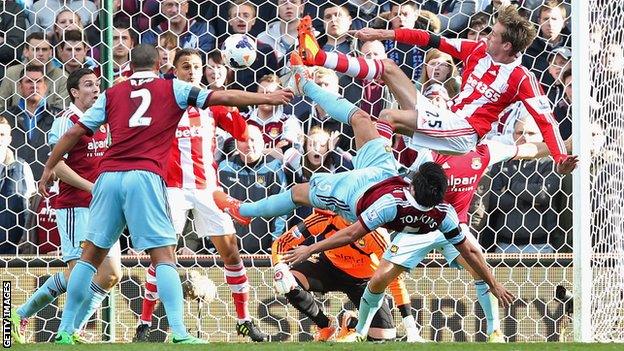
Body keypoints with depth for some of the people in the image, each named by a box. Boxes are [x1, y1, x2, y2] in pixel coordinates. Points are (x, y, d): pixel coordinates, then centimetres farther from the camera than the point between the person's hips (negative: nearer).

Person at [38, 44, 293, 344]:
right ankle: (179, 333, -17)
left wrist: (49, 167, 25)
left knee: (91, 255, 12)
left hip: (109, 175, 3)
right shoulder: (172, 89, 11)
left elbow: (75, 133, 16)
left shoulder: (112, 94, 17)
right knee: (164, 256, -4)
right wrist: (267, 98, 16)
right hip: (145, 177, -3)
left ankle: (65, 331, 14)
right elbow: (223, 98, 9)